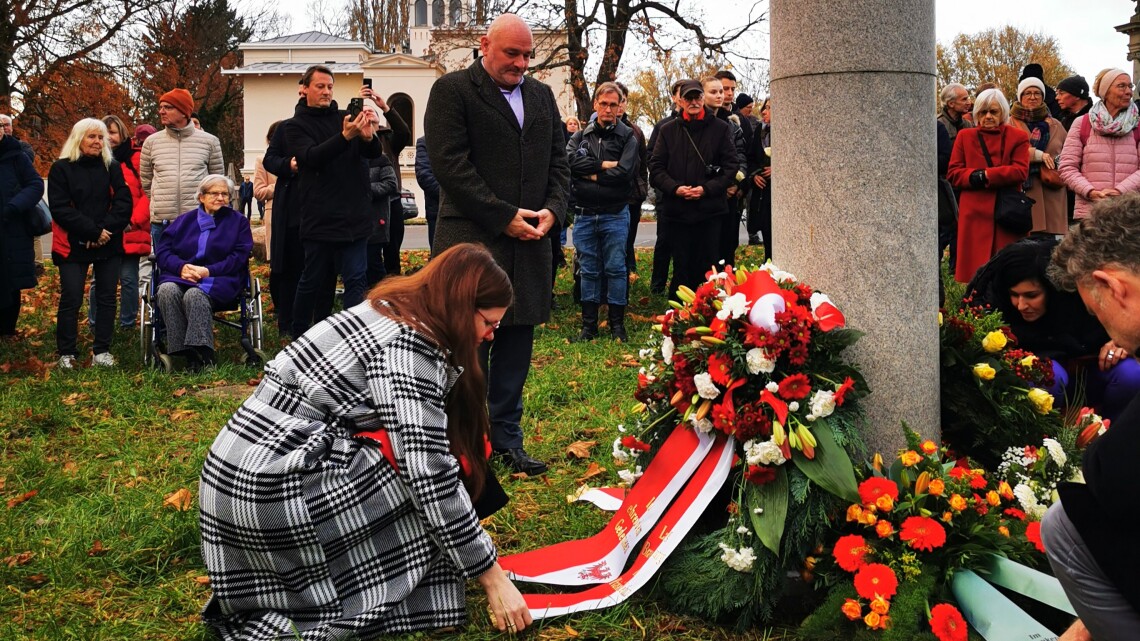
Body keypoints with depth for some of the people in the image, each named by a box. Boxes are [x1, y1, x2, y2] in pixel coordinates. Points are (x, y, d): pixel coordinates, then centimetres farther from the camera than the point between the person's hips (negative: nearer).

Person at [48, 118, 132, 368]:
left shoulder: (112, 168, 9)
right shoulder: (61, 168, 1)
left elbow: (123, 203, 1)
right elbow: (60, 208, -7)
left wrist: (106, 230, -14)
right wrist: (93, 231, -15)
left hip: (109, 244, 3)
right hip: (73, 245, -3)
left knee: (107, 298, 3)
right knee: (71, 299, -5)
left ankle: (102, 351, 11)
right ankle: (67, 353, 5)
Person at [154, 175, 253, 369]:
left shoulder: (238, 221, 15)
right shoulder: (185, 220, 22)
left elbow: (239, 257, 0)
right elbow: (162, 250, 10)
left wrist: (209, 271, -13)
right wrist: (182, 267, -11)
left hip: (219, 280, -3)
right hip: (180, 276, 3)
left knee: (195, 295, -37)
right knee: (167, 291, -32)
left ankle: (201, 353, -41)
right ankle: (180, 352, -34)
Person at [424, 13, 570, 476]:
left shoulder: (542, 96, 16)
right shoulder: (452, 90, -3)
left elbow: (558, 160, 17)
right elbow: (451, 165, -11)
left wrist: (552, 209, -2)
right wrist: (505, 217, -13)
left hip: (530, 242, 6)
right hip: (473, 240, -6)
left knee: (516, 346, 9)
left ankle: (507, 441, 19)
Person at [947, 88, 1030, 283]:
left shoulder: (1018, 137, 9)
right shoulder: (964, 137, 15)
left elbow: (1021, 171, -4)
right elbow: (953, 173, 7)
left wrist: (986, 175, -12)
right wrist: (974, 177, -12)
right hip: (975, 215, 1)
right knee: (976, 269, -2)